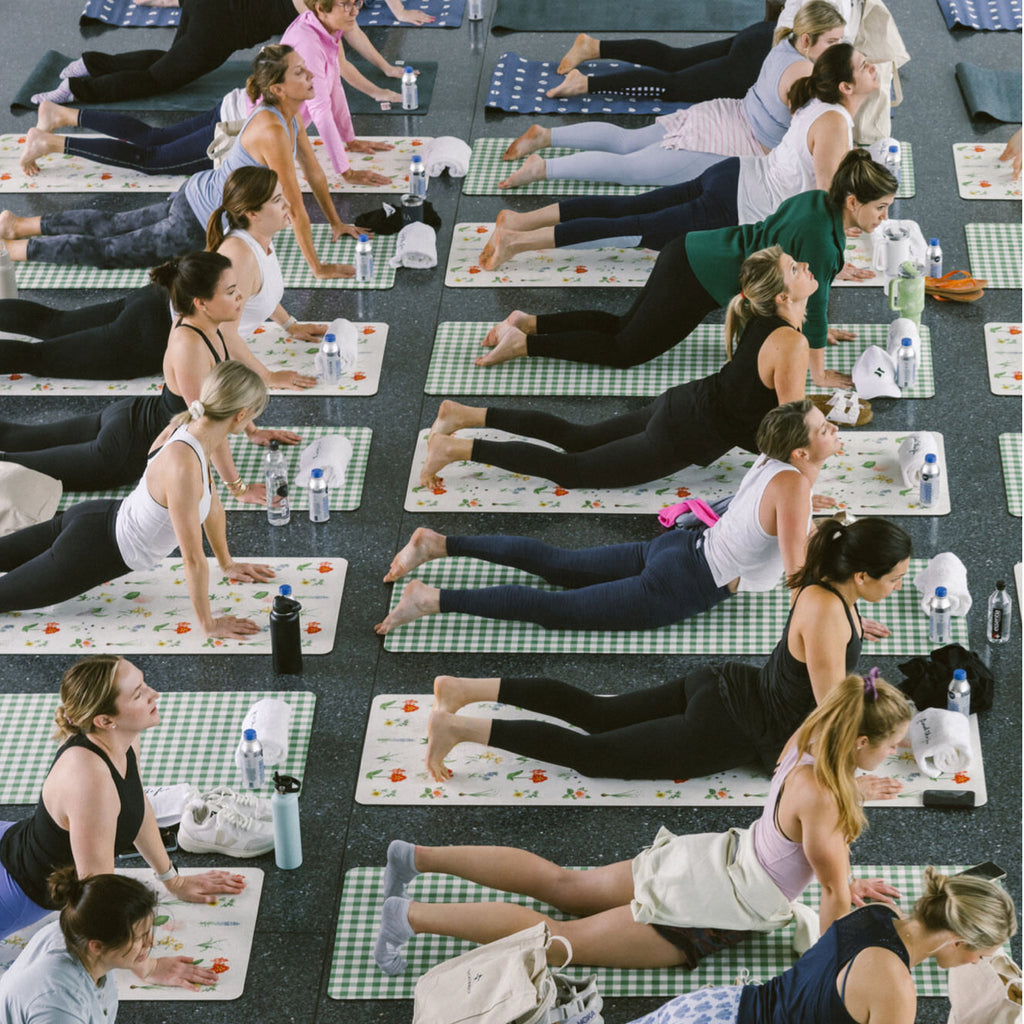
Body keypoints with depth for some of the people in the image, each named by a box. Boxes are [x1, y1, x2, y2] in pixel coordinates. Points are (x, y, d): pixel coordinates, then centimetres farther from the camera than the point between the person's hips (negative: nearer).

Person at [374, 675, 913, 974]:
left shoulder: (812, 739, -4)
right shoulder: (818, 795, -32)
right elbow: (834, 892, -21)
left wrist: (844, 884, 19)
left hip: (709, 861, 9)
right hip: (696, 916, -9)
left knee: (560, 884, 18)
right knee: (558, 938, -1)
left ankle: (416, 857, 20)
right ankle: (411, 916, -4)